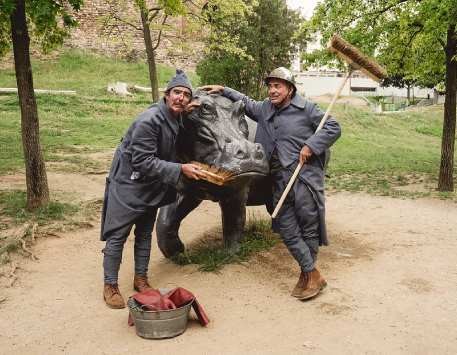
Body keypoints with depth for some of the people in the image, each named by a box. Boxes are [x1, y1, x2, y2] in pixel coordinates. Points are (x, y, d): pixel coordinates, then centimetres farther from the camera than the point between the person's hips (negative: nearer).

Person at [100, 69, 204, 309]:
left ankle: (140, 279, 29)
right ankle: (110, 286, 14)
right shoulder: (149, 120, -26)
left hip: (151, 187, 8)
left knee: (145, 234, 16)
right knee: (117, 236, 1)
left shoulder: (177, 119, -1)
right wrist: (180, 170, -28)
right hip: (127, 184, -8)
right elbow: (143, 161, -27)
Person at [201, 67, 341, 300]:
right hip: (279, 180, 6)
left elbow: (333, 128, 1)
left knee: (308, 228, 0)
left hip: (305, 177, -6)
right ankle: (311, 274, 16)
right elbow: (246, 102, 36)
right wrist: (223, 91, 31)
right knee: (287, 230, 4)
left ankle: (309, 274, 16)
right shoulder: (264, 110, 17)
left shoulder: (306, 109, 0)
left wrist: (311, 145, -9)